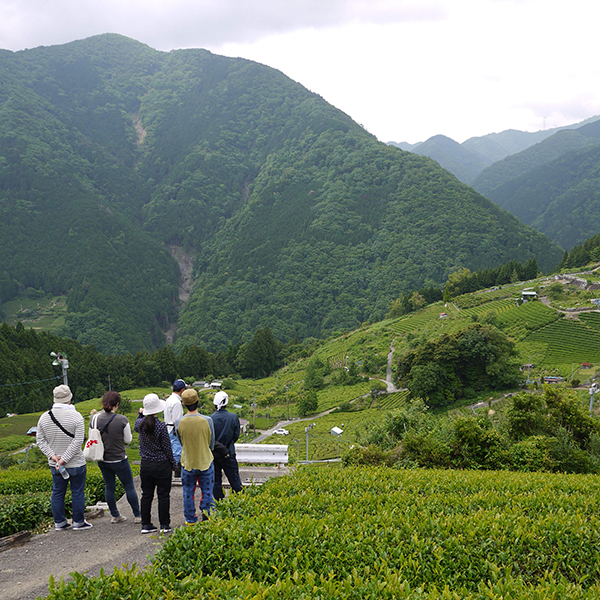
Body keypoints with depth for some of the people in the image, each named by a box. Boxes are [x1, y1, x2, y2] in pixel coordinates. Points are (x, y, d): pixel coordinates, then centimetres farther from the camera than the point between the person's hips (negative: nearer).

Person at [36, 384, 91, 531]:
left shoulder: (44, 417, 0)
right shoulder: (75, 416, -15)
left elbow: (40, 440, 1)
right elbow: (78, 441, -20)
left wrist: (52, 455, -6)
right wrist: (64, 459, -17)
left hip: (54, 464, 5)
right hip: (76, 464, -4)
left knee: (58, 492, 15)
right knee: (77, 492, 8)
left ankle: (59, 522, 22)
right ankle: (78, 522, 15)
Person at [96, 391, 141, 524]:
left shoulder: (96, 419, -8)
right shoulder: (122, 420, -17)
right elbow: (128, 439, -7)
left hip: (102, 460, 4)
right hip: (119, 459, -4)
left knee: (109, 487, 16)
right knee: (129, 486, 9)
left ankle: (115, 515, 24)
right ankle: (137, 515, 16)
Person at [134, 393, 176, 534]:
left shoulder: (141, 423, -3)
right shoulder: (161, 426, -18)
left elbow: (136, 427, 24)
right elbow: (167, 447, -11)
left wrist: (140, 414, 37)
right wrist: (173, 463, 2)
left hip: (145, 464, 5)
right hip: (162, 465, -5)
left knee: (146, 495, 12)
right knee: (163, 495, 5)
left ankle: (146, 525, 17)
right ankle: (164, 525, 9)